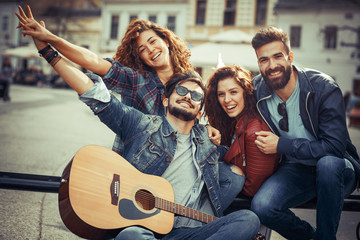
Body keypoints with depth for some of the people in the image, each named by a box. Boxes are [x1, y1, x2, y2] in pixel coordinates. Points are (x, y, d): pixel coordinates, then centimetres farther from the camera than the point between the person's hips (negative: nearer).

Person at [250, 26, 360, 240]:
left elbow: (334, 147, -22)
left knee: (327, 163, -39)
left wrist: (281, 145, -22)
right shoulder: (257, 90, -7)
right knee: (262, 207, -25)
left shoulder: (324, 88, -17)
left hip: (336, 168, -2)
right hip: (295, 170, 3)